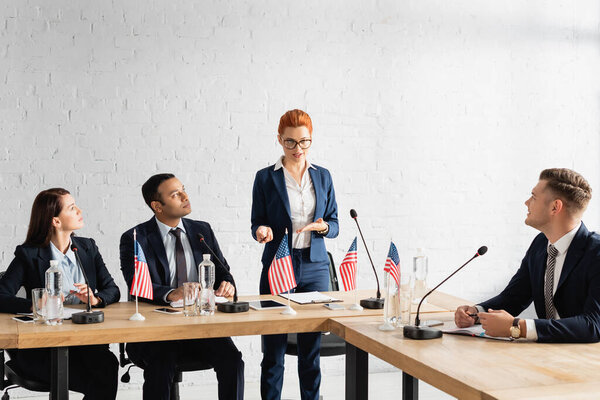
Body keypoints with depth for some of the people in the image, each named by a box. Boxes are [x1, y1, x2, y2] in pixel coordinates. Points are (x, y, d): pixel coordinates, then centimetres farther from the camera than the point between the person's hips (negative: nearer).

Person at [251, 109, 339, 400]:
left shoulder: (322, 176, 9)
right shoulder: (266, 177, 2)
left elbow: (334, 224, 11)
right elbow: (257, 223, 4)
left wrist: (322, 227, -11)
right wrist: (262, 231, -18)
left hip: (315, 267, 2)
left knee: (311, 348, 5)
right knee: (274, 349, 0)